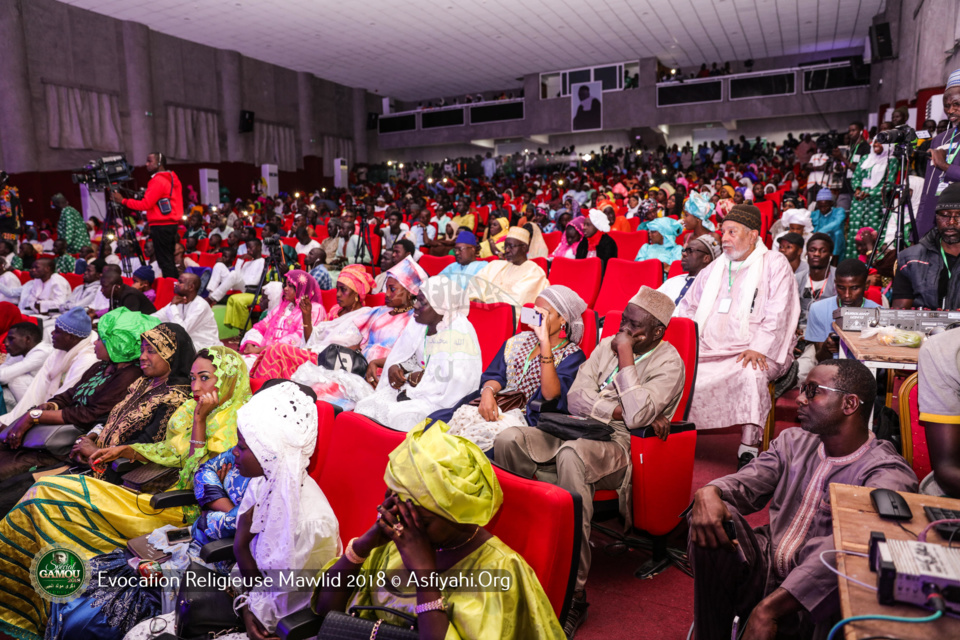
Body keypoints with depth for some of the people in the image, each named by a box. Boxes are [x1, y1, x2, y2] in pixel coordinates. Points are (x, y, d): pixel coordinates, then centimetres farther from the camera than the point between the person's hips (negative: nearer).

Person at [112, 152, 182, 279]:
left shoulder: (158, 181, -13)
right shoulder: (173, 178, 15)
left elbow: (145, 204, -17)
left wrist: (123, 200, -10)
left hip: (161, 226, -9)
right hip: (172, 224, 9)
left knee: (164, 260, -7)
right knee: (169, 260, 13)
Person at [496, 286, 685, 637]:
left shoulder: (669, 362, 0)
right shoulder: (607, 345, 17)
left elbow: (637, 416, -16)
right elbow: (575, 399, 6)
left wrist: (625, 357, -9)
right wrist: (622, 411, -8)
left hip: (621, 444, -6)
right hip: (578, 430, 6)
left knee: (571, 454, -39)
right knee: (508, 440, -21)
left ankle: (574, 591, -32)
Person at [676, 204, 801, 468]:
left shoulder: (775, 264, 3)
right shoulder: (715, 267, 21)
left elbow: (777, 316, -8)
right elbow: (689, 305, 24)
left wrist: (758, 349, -21)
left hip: (755, 353, -5)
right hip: (708, 351, 5)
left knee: (752, 374, -37)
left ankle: (748, 449, -32)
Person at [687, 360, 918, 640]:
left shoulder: (888, 473, -12)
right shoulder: (793, 443, 11)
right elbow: (743, 484, 4)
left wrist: (769, 608, -39)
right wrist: (708, 493, -24)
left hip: (816, 597, -5)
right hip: (765, 572, 6)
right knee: (711, 519, -21)